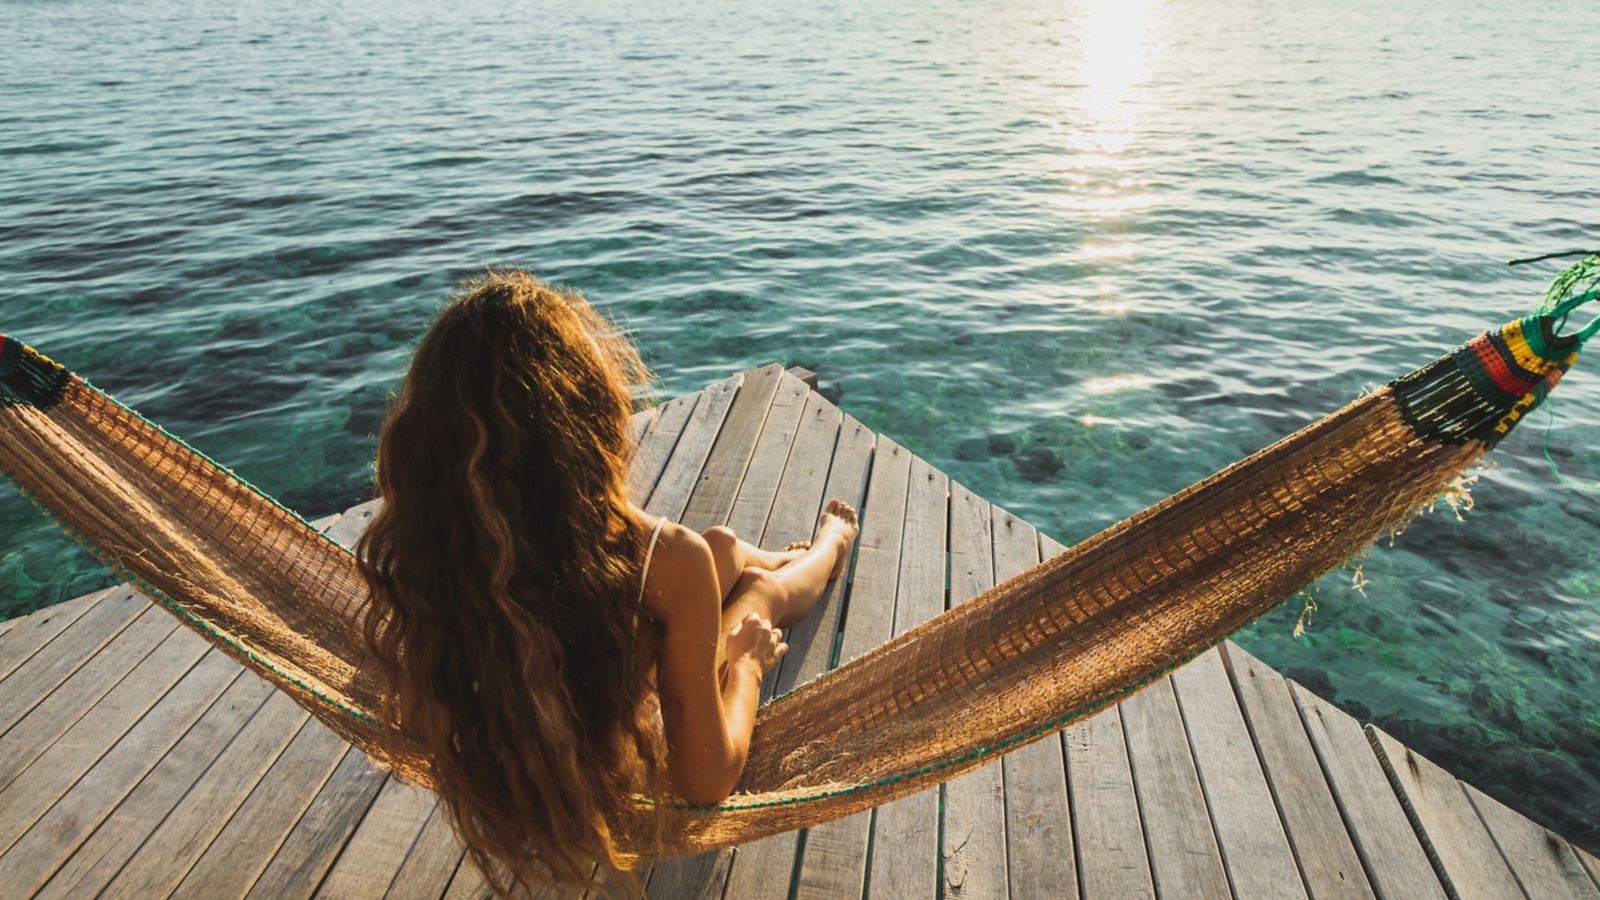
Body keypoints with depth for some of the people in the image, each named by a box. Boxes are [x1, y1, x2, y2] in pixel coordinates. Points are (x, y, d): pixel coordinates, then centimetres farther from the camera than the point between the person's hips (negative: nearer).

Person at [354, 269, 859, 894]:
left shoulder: (413, 551, -27)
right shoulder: (668, 562, -39)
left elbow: (416, 722, -7)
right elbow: (708, 782, -26)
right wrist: (747, 658, -6)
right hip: (628, 788, -3)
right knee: (759, 585, 23)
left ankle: (800, 558, 61)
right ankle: (826, 552, 63)